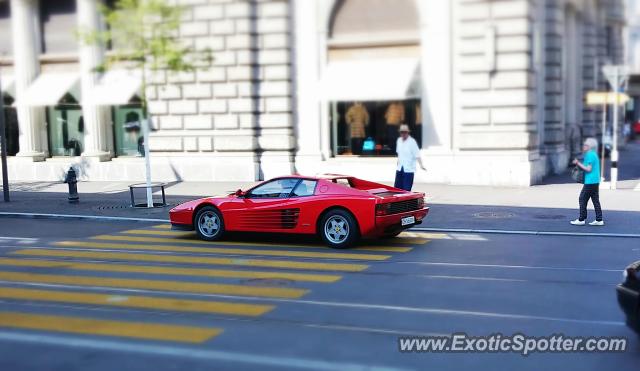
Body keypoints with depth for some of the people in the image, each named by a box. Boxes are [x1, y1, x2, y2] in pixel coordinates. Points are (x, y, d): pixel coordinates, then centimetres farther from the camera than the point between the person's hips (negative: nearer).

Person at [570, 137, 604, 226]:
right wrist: (578, 164, 13)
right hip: (595, 181, 10)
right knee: (596, 200, 9)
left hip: (590, 182, -10)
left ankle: (581, 220, -1)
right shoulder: (594, 154, 17)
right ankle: (599, 220, 9)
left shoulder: (590, 155, -14)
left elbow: (588, 169, -17)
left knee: (583, 199, -3)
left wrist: (578, 164, -11)